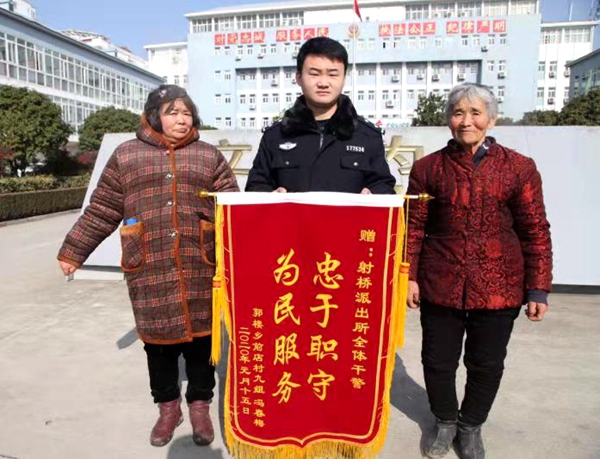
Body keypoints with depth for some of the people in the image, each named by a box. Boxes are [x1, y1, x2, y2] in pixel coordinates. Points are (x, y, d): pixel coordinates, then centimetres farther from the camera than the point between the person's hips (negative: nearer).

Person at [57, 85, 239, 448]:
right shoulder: (126, 155, 8)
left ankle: (200, 405, 29)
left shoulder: (209, 156, 8)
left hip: (200, 268, 0)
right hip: (149, 268, 1)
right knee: (157, 338, 10)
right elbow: (101, 211, 10)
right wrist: (73, 251, 10)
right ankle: (168, 407, 31)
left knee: (200, 336, 8)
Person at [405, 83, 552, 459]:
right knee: (438, 360, 11)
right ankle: (445, 422, 40)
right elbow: (414, 228, 2)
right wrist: (409, 276, -3)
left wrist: (538, 289, -2)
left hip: (497, 287, 0)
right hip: (440, 285, 0)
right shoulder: (428, 168, 1)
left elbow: (536, 232, 0)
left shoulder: (520, 168, -1)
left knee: (487, 363, 13)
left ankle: (471, 426, 41)